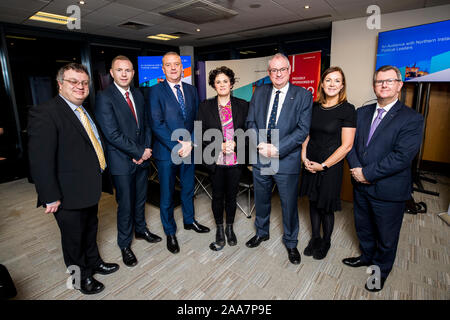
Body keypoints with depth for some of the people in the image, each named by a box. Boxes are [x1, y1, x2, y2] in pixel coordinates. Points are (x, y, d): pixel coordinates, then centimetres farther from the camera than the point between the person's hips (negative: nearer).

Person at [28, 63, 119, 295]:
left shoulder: (84, 111, 8)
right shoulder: (44, 113, -19)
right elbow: (40, 161, -22)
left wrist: (101, 177, 11)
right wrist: (51, 198, -21)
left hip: (91, 188, 8)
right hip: (69, 195, -8)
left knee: (90, 229, 26)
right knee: (74, 237, 14)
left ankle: (94, 262, 48)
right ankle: (81, 277, 37)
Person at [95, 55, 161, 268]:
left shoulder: (138, 95, 9)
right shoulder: (104, 98, -12)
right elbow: (112, 134, -18)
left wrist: (146, 149, -4)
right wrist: (139, 152, -15)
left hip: (142, 158, 6)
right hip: (122, 162, -6)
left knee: (140, 199, 20)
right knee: (125, 205, 6)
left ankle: (141, 229, 42)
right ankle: (125, 244, 26)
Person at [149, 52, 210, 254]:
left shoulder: (191, 90, 8)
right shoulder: (156, 91, -6)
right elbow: (157, 124, -14)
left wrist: (190, 143, -11)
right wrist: (176, 146, -18)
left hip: (188, 150, 4)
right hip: (166, 152, -4)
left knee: (188, 188, 19)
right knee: (167, 194, 8)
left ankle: (189, 220, 42)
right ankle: (170, 232, 27)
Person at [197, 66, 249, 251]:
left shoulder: (242, 105, 3)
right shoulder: (205, 107, 2)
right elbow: (201, 134, -2)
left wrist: (235, 143, -15)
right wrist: (220, 145, -14)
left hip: (236, 159, 1)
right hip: (216, 160, 0)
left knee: (231, 195, 13)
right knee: (217, 196, 11)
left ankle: (230, 228, 34)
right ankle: (219, 230, 31)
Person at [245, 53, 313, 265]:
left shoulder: (303, 95, -4)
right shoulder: (259, 92, 7)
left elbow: (302, 129, -12)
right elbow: (251, 122, 5)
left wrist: (277, 148, -20)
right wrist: (260, 145, -11)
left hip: (287, 161, -3)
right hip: (260, 159, 4)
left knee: (289, 205, 11)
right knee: (261, 200, 19)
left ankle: (290, 242, 35)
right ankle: (261, 232, 45)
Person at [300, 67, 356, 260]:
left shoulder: (347, 110, -11)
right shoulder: (314, 107, 4)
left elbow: (346, 145, -13)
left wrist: (323, 165, -14)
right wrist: (304, 157, -4)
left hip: (331, 166, -4)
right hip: (310, 164, 4)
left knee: (326, 206, 9)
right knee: (313, 202, 15)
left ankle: (326, 241, 34)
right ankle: (315, 238, 36)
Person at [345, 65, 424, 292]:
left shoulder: (412, 119, -12)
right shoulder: (362, 112, 5)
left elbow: (402, 157, -22)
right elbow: (350, 142, 0)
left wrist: (367, 173, -21)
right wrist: (356, 168, -14)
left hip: (388, 191, -5)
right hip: (361, 187, 5)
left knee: (386, 237, 16)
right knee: (363, 227, 24)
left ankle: (381, 269, 41)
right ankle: (367, 256, 50)